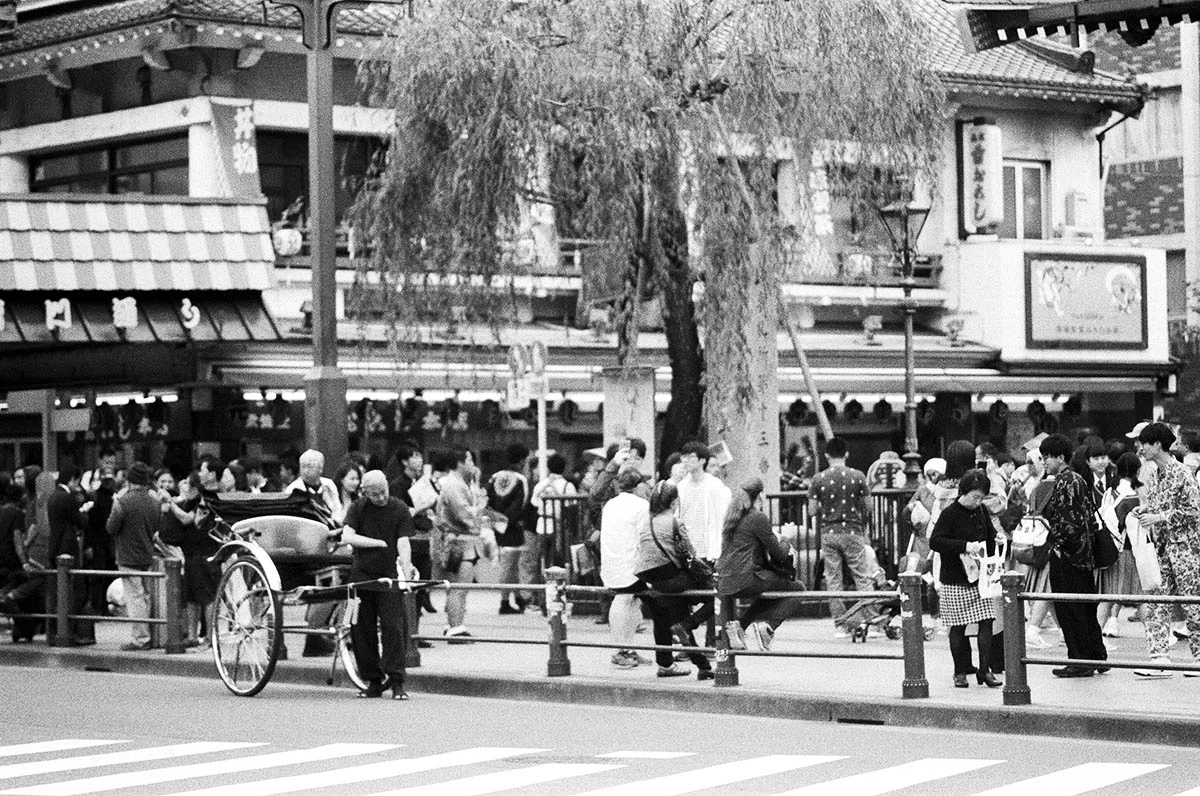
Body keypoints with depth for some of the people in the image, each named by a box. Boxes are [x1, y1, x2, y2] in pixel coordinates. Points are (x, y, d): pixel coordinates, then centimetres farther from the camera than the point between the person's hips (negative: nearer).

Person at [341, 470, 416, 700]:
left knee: (392, 628, -9)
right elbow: (347, 537, -11)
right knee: (362, 631, 2)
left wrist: (406, 571, -24)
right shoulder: (357, 509, 2)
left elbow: (403, 543, -11)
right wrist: (379, 543, -16)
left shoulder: (399, 509, -2)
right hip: (362, 575, 2)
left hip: (389, 577, -2)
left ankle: (397, 682, -7)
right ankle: (373, 681, 12)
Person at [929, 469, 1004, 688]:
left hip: (980, 578, 5)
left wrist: (996, 538, -1)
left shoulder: (982, 512, 9)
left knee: (986, 622, -3)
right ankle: (960, 672, 14)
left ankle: (985, 670, 3)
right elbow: (935, 541, -17)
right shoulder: (950, 514, -9)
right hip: (955, 580, -5)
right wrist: (964, 546, -23)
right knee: (958, 627, 2)